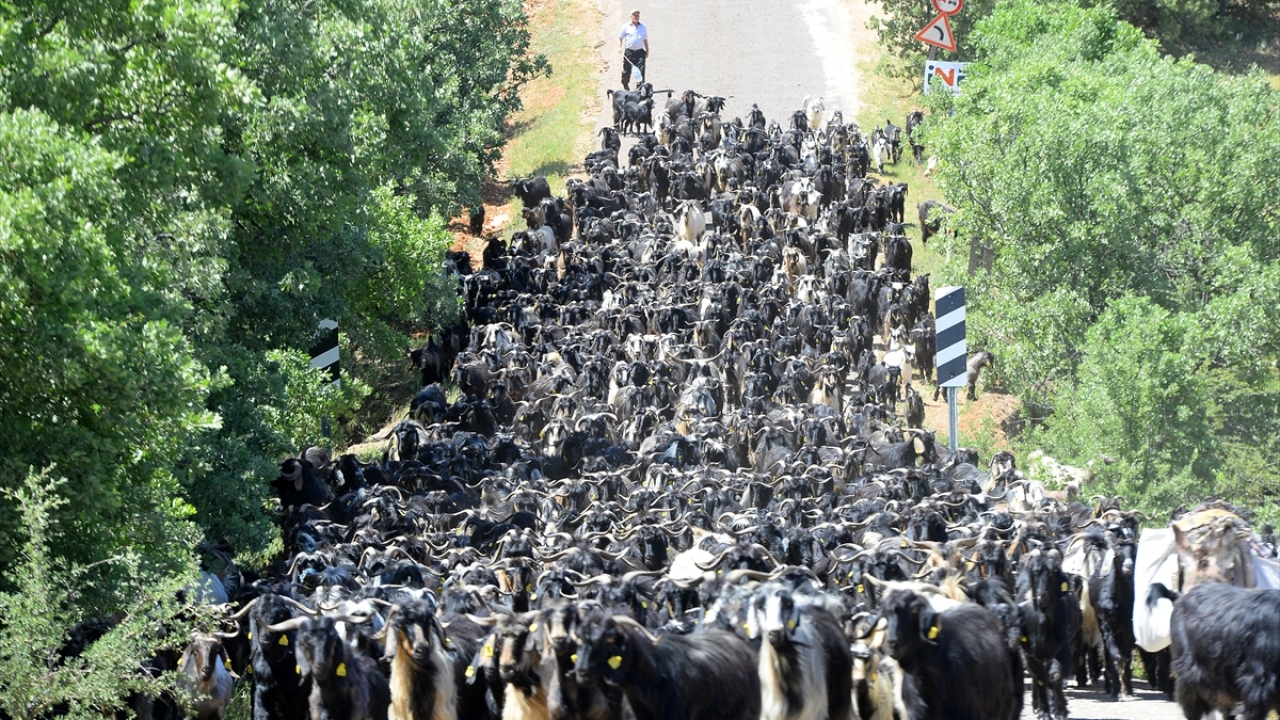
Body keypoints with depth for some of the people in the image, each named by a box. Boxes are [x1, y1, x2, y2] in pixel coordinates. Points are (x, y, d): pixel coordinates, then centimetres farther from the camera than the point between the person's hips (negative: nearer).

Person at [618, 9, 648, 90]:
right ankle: (625, 84, 30)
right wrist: (619, 47, -9)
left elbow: (645, 40, 19)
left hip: (640, 52, 1)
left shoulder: (643, 27, 11)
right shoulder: (626, 27, 3)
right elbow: (620, 38, 7)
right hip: (629, 52, -1)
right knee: (627, 70, 8)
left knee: (641, 69, -12)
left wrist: (647, 51, 14)